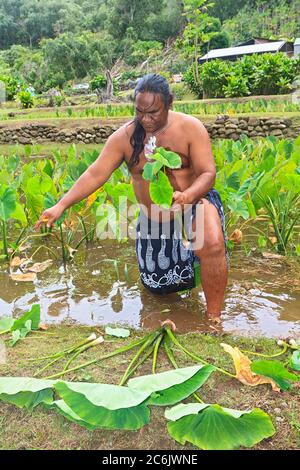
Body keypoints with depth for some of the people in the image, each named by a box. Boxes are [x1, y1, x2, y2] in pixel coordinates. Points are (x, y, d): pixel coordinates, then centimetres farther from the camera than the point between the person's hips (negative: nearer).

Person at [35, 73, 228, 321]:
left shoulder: (191, 128, -16)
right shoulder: (124, 136, -10)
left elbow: (208, 174, -19)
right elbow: (95, 174, -12)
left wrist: (187, 195, -41)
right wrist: (61, 205, -21)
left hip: (195, 203, -3)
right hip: (154, 220, 4)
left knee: (212, 244, -37)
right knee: (158, 285, 13)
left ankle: (213, 316, -16)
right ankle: (187, 254, 46)